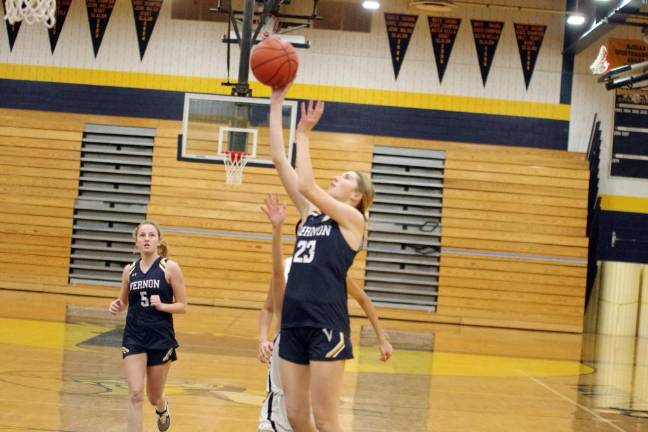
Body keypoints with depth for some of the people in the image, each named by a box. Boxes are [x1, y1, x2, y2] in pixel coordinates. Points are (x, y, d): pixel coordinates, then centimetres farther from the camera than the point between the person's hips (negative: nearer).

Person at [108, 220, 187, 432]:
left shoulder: (170, 268, -6)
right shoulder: (129, 270, 5)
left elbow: (182, 306, -5)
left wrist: (162, 305, -23)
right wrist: (116, 306, -5)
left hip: (161, 338, -2)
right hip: (133, 337, 2)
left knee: (154, 397, 13)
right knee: (135, 394, -12)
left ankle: (162, 408, 49)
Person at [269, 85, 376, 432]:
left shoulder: (353, 218, -2)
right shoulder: (310, 213, 14)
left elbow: (306, 185, -16)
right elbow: (280, 161, 11)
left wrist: (303, 133, -9)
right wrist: (276, 106, 8)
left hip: (327, 325, -6)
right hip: (293, 322, 6)